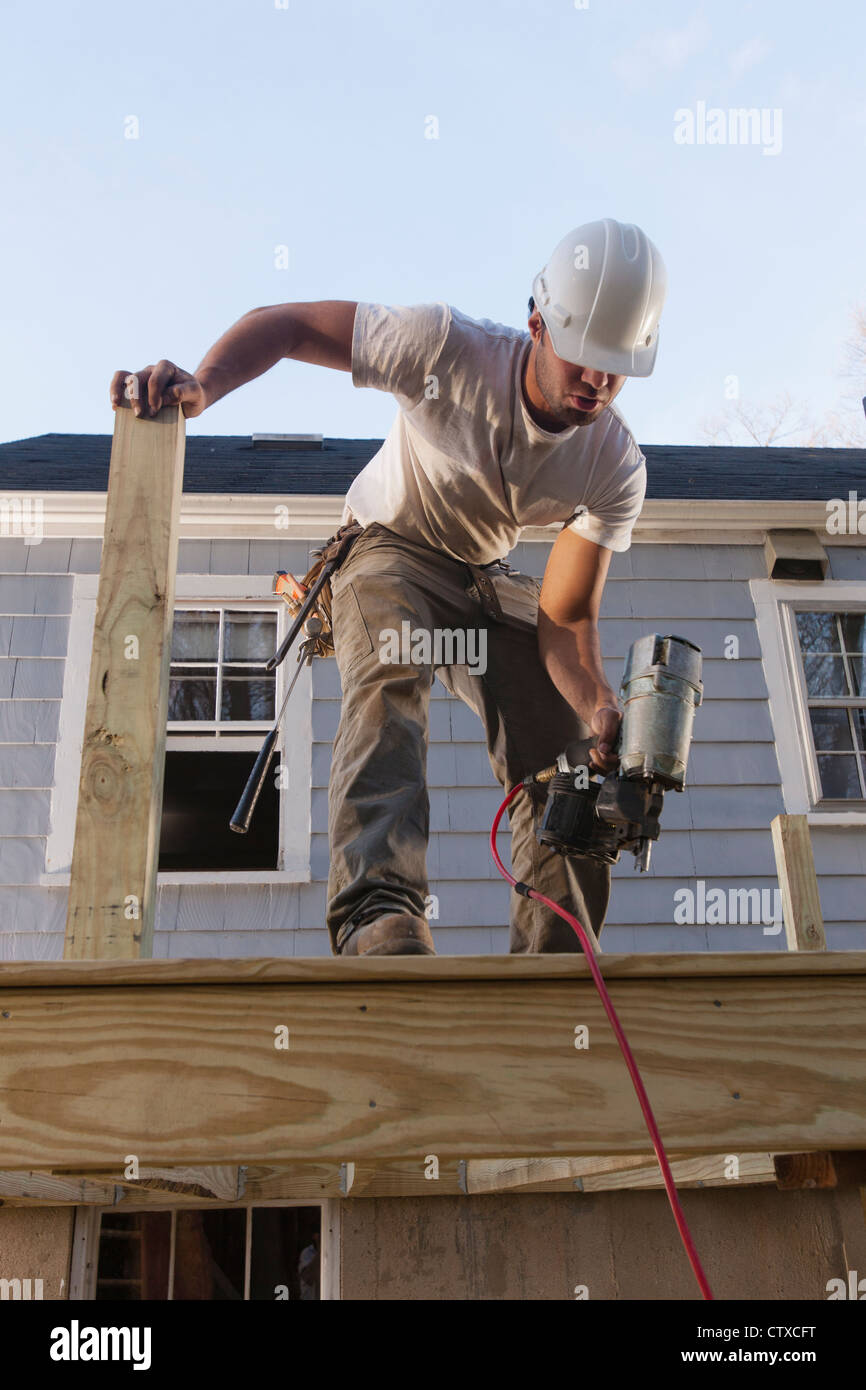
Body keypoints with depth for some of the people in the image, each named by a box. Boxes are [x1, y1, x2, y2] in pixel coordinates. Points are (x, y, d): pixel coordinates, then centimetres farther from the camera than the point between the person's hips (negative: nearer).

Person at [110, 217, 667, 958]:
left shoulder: (618, 467, -19)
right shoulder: (450, 346, -29)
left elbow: (563, 617, -18)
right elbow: (283, 322, -24)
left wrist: (599, 706, -39)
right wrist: (201, 385, -43)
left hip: (487, 577, 4)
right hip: (390, 548, -3)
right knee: (391, 676, -37)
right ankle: (378, 912, -48)